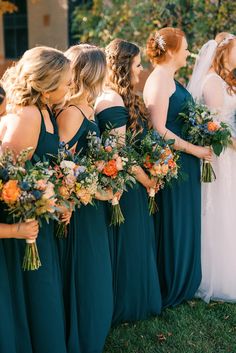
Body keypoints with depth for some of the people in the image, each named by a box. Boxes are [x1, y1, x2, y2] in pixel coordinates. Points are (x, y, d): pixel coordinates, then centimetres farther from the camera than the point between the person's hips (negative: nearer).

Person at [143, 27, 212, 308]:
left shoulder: (168, 79, 13)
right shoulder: (160, 81, -17)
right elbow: (159, 130, -23)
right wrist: (194, 150, -17)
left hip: (181, 162, 10)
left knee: (183, 224, 18)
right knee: (173, 225, 3)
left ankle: (182, 282, 34)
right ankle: (169, 288, 20)